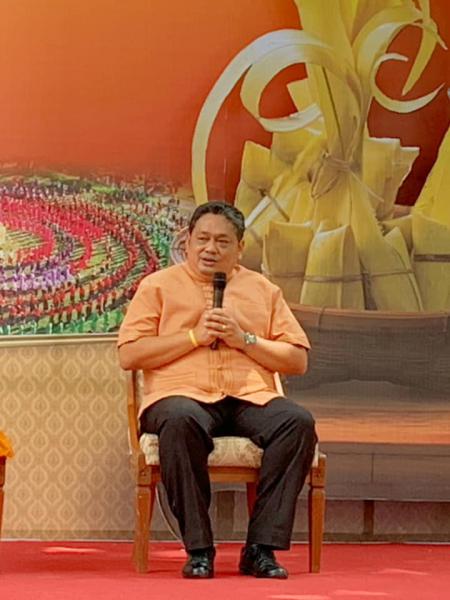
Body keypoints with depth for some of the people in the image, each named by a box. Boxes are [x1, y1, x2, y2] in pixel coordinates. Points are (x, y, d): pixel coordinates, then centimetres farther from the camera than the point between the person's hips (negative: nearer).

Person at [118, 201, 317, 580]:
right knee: (181, 421, -39)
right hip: (183, 393, -2)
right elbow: (129, 354, 3)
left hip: (251, 397, 2)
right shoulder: (159, 286, 16)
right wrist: (195, 336, -4)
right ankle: (198, 548, -29)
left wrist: (245, 339, 0)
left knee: (299, 421, -30)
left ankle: (262, 547, -26)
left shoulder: (264, 290, 22)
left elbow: (298, 360, 14)